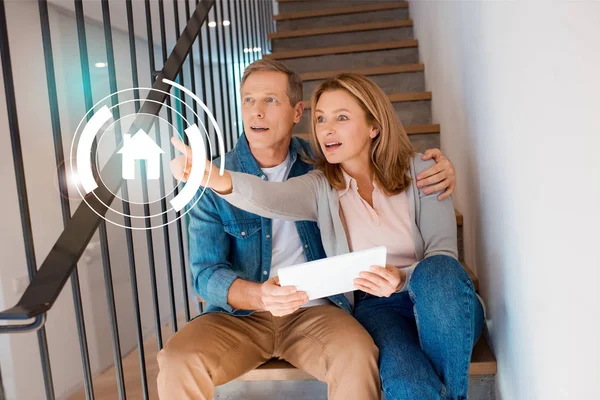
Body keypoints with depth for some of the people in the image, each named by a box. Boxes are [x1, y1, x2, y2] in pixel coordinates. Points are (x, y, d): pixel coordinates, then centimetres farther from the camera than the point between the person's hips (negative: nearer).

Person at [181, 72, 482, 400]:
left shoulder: (418, 171, -2)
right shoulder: (321, 186, -1)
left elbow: (443, 255, -5)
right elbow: (272, 197, -24)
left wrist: (403, 279, -26)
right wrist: (217, 179, -45)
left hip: (440, 300, 2)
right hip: (376, 307, -1)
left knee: (436, 274, -34)